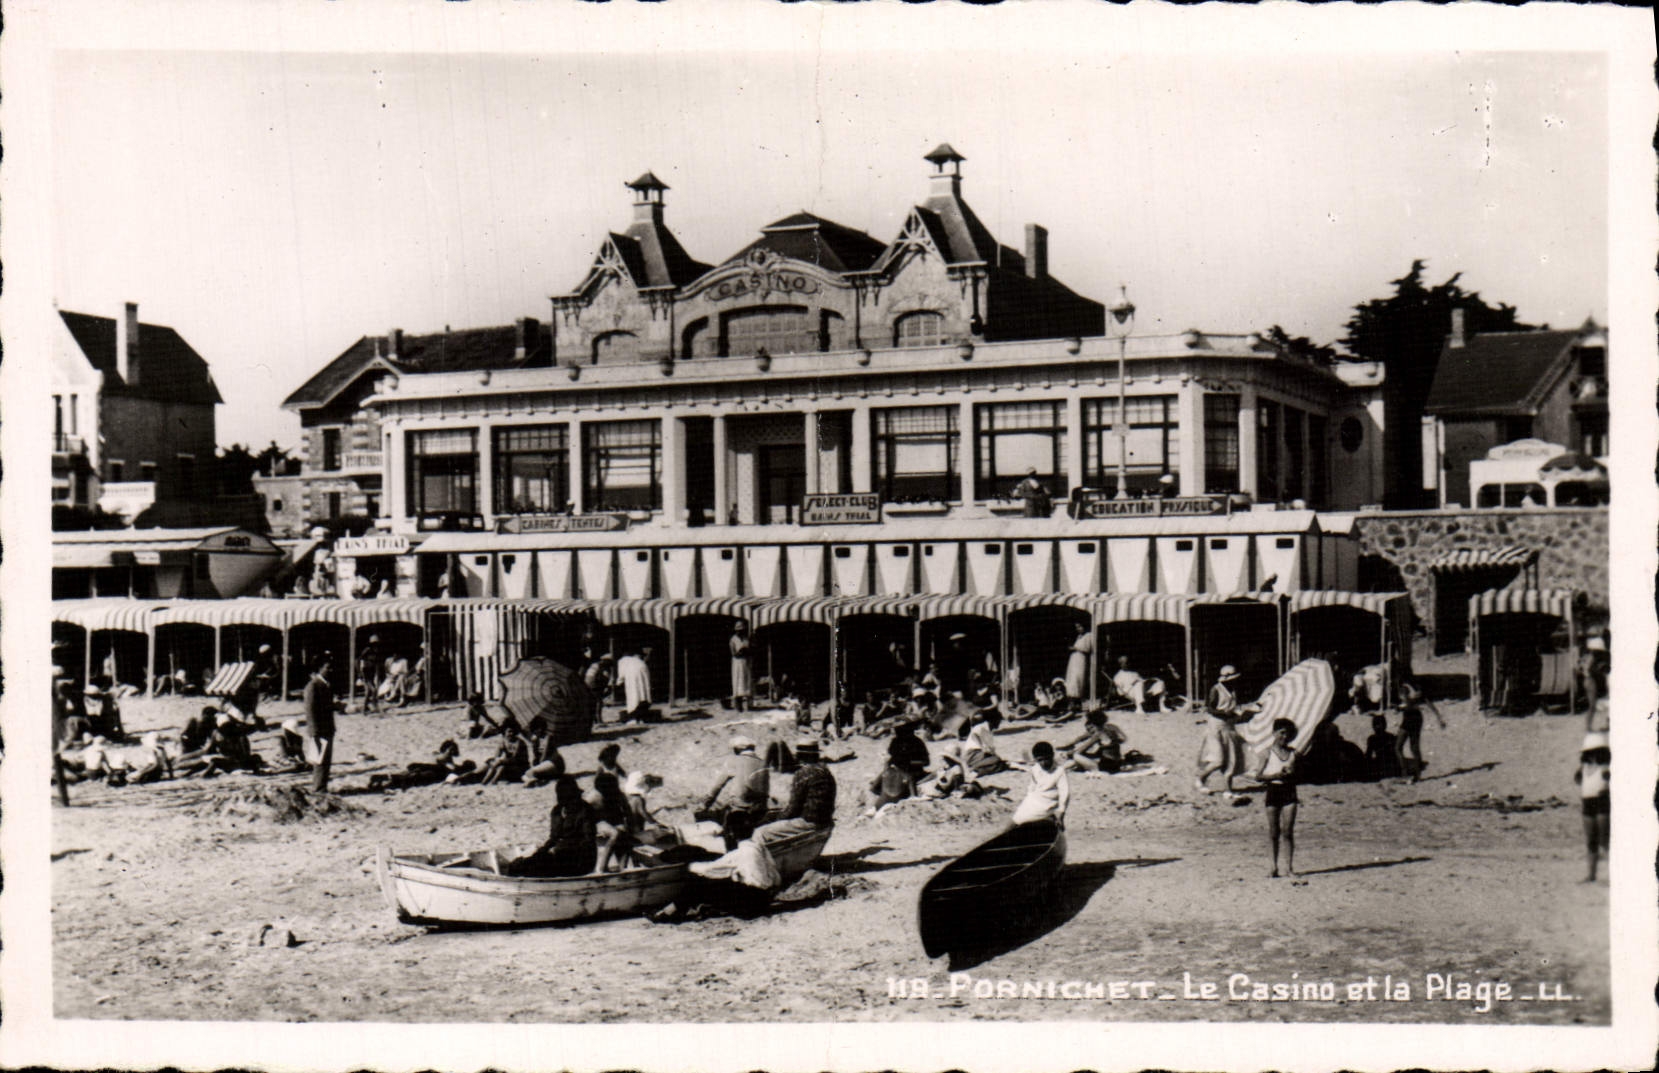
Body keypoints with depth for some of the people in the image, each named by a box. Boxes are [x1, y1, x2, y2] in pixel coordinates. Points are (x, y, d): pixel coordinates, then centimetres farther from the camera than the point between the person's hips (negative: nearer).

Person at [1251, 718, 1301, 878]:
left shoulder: (1292, 753, 9)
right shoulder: (1267, 752, 0)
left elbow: (1295, 775, 14)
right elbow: (1258, 776, -4)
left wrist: (1287, 774, -9)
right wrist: (1276, 775, -17)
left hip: (1289, 792, 2)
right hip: (1272, 791, -2)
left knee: (1288, 831, -2)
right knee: (1273, 832, 1)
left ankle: (1289, 867, -1)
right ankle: (1274, 867, 8)